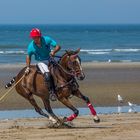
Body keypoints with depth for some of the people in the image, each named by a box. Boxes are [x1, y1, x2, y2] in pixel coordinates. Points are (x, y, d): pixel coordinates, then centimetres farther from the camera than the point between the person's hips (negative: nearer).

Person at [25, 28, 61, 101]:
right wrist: (28, 67, -3)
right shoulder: (31, 46, -11)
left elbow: (58, 46, -10)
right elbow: (28, 56, 6)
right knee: (47, 74, -31)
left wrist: (54, 51, -30)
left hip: (50, 59, 3)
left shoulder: (47, 40, -13)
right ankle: (51, 92, -22)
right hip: (41, 62, -3)